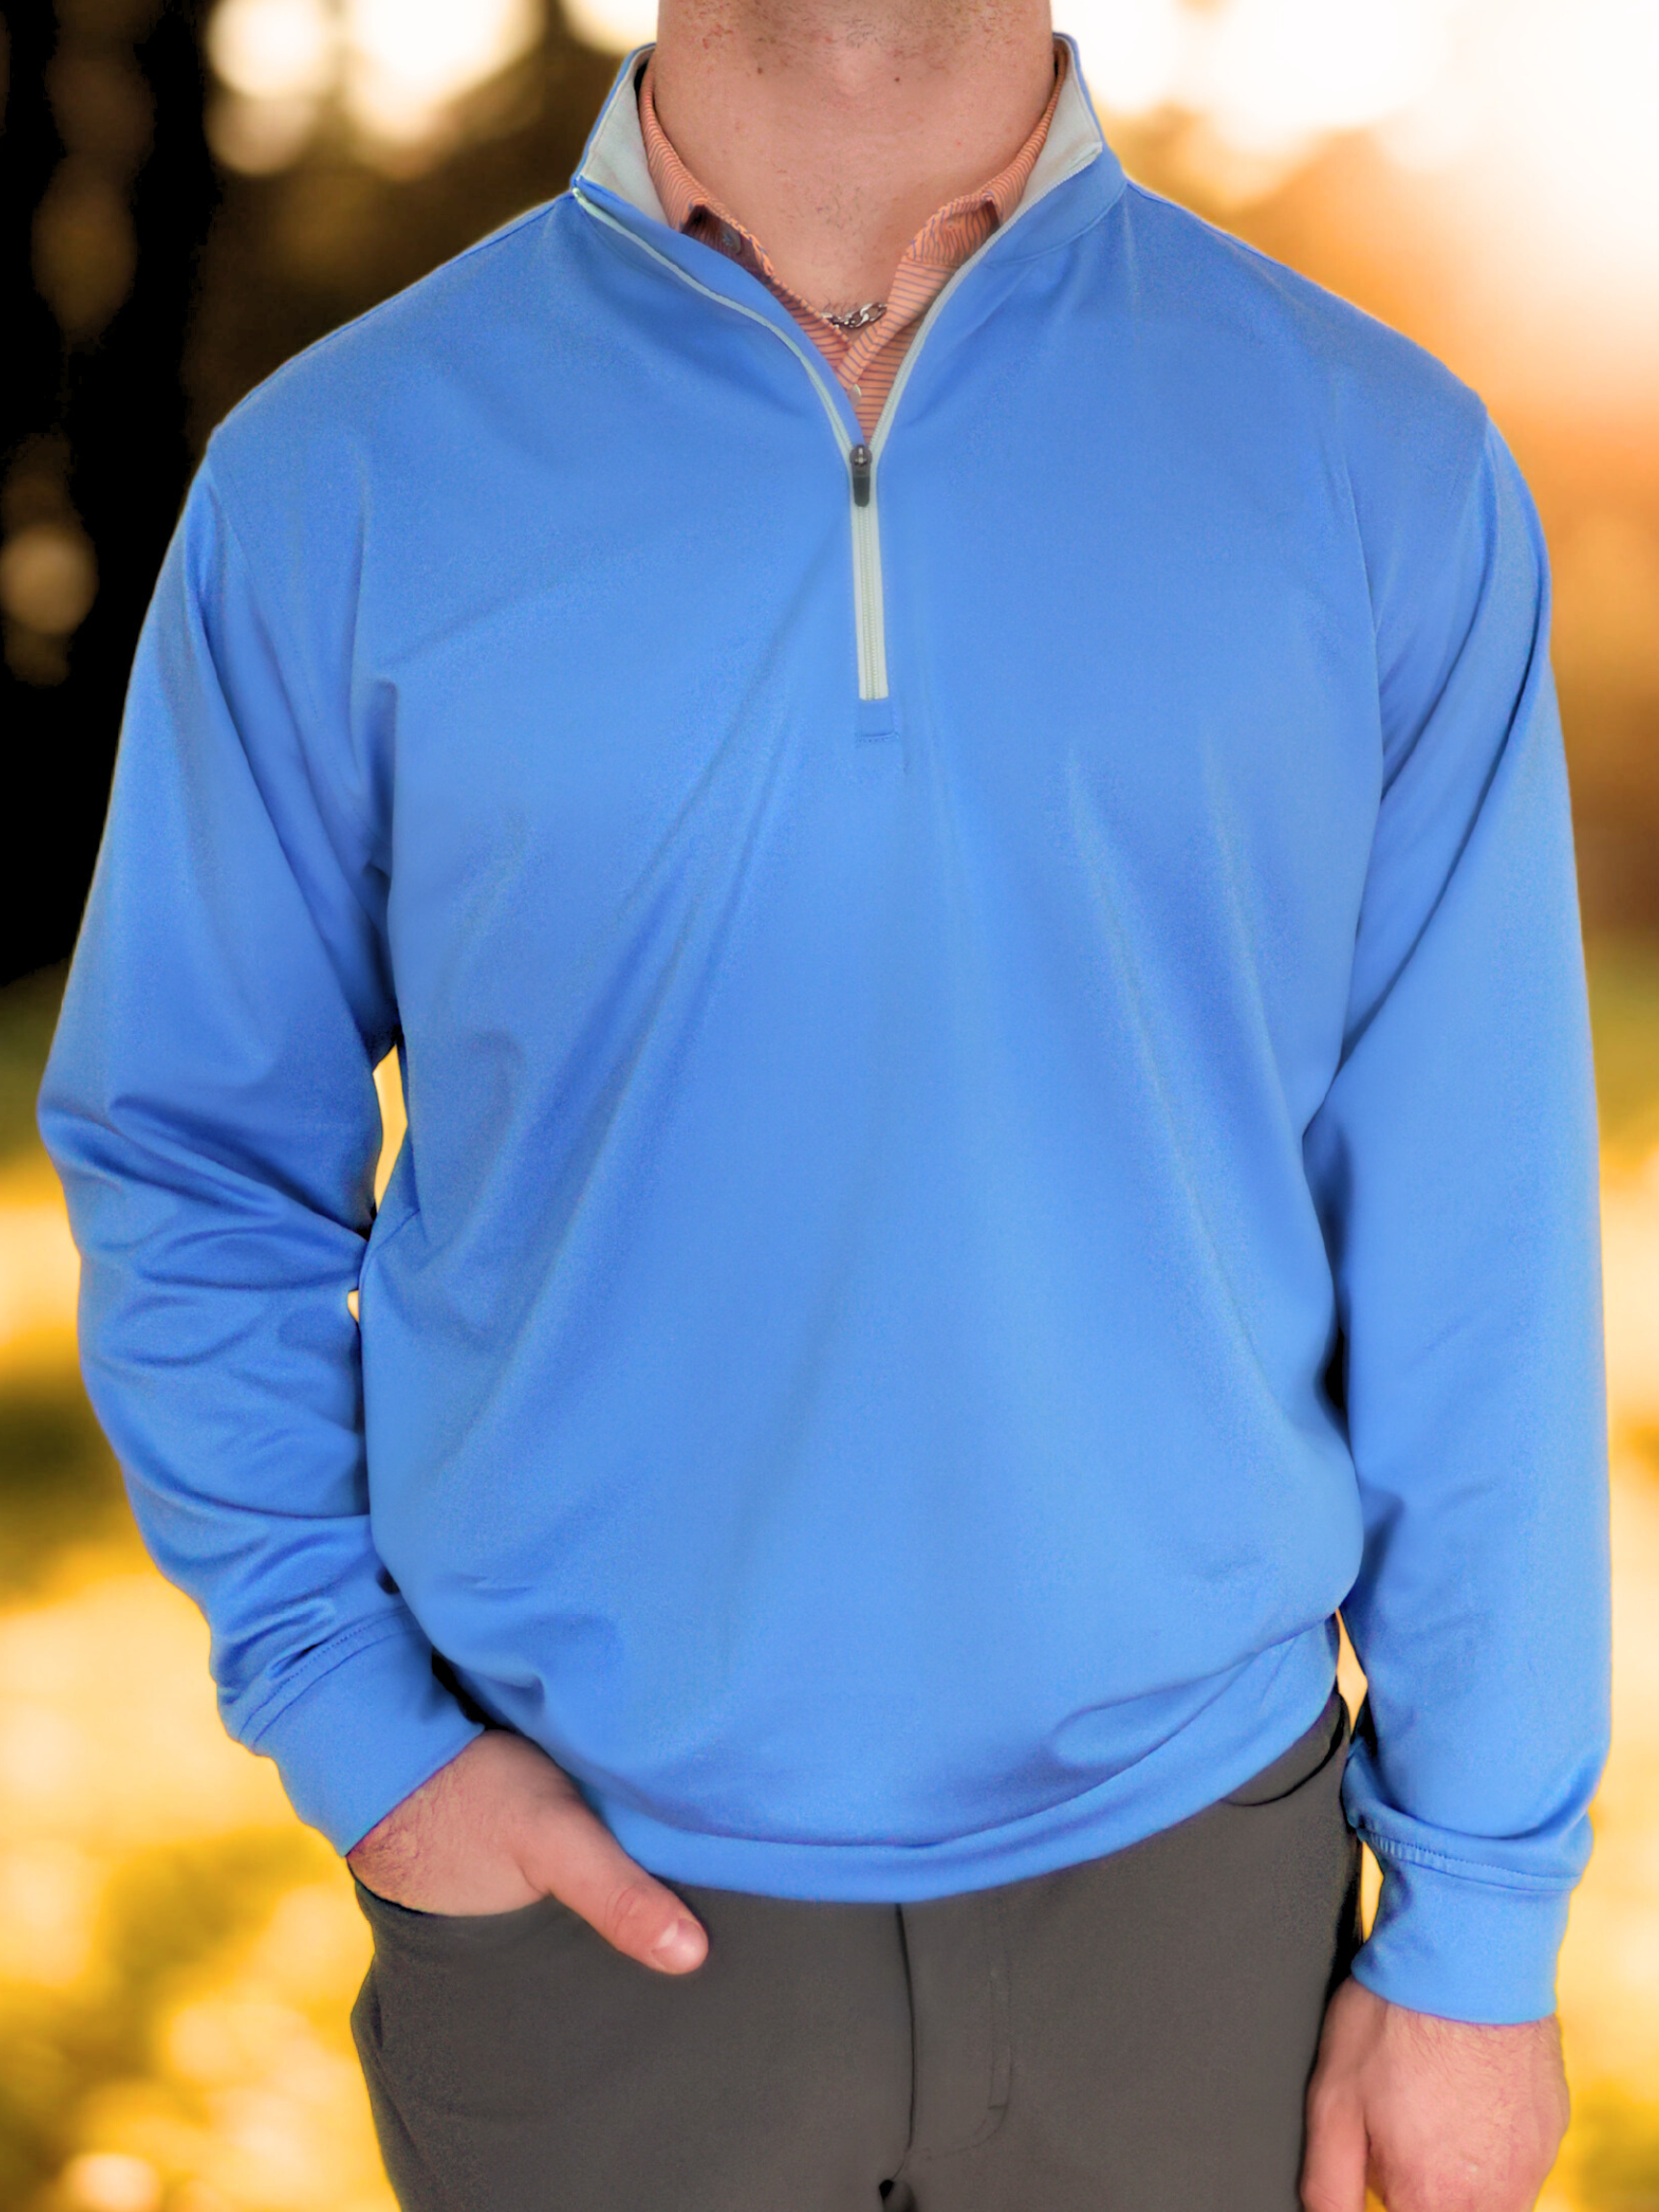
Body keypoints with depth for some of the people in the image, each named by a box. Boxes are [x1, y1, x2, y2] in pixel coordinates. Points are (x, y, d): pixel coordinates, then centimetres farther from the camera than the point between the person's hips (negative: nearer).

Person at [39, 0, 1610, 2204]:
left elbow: (1474, 1250, -4)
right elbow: (188, 1153, 2)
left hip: (1186, 1859, 1)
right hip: (584, 1889, 0)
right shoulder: (331, 479, -7)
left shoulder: (1388, 469, -7)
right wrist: (346, 1712, -8)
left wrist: (1481, 1917, -1)